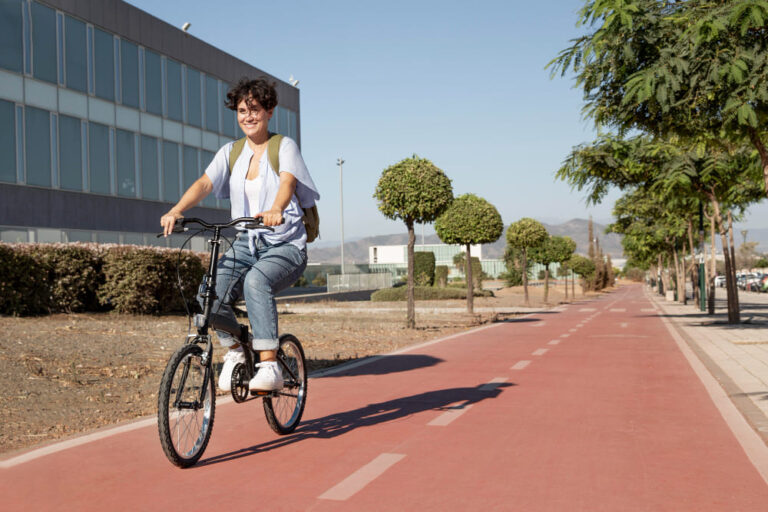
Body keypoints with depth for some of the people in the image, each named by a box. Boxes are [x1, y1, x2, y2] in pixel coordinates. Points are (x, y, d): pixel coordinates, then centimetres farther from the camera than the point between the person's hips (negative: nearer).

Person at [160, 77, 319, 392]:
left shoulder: (285, 147, -1)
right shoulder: (231, 152, 11)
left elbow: (288, 181, -22)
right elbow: (205, 183, -5)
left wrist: (276, 210, -44)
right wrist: (176, 210, -25)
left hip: (286, 246, -4)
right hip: (246, 244, 4)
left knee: (256, 281, -35)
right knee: (212, 291, -20)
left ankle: (269, 366, -29)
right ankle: (234, 352, 8)